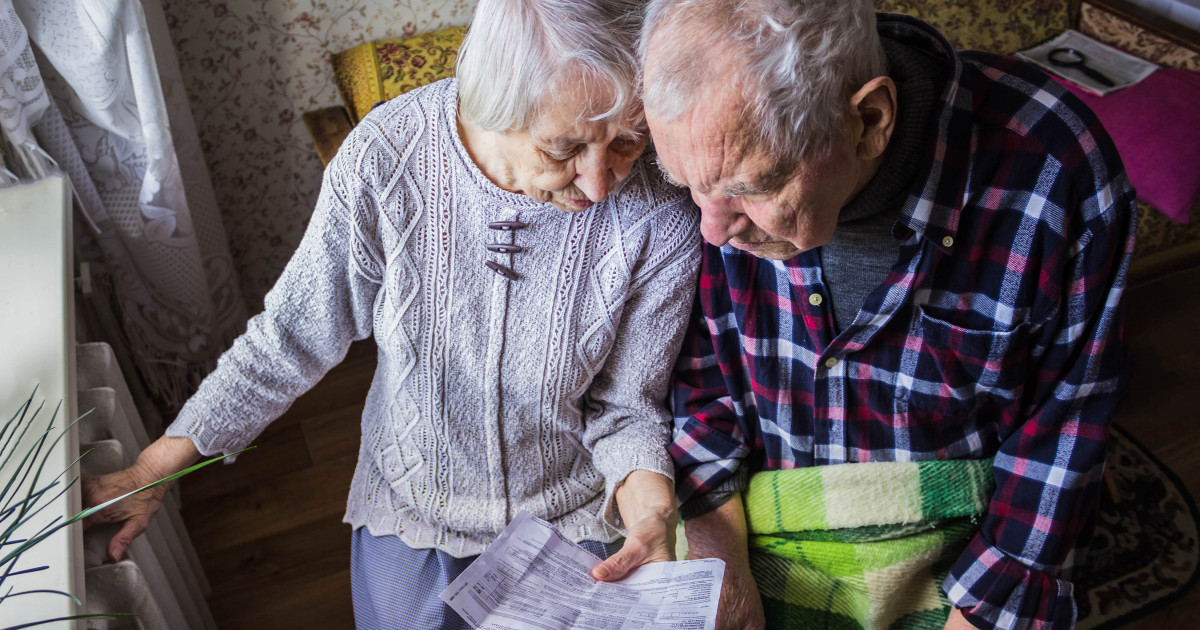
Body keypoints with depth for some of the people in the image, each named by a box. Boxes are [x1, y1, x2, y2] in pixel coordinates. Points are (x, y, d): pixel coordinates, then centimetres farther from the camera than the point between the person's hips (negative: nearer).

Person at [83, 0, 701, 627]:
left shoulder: (659, 227, -27)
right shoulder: (384, 159, -27)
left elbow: (624, 406, -13)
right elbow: (290, 340, -13)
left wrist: (652, 509, -33)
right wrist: (149, 471, -9)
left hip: (568, 518, 0)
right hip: (409, 503, 1)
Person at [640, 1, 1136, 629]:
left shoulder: (1057, 176, -23)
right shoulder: (722, 152, -15)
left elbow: (1062, 431, -12)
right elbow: (698, 368, -4)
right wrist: (720, 558, -11)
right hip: (748, 523, 0)